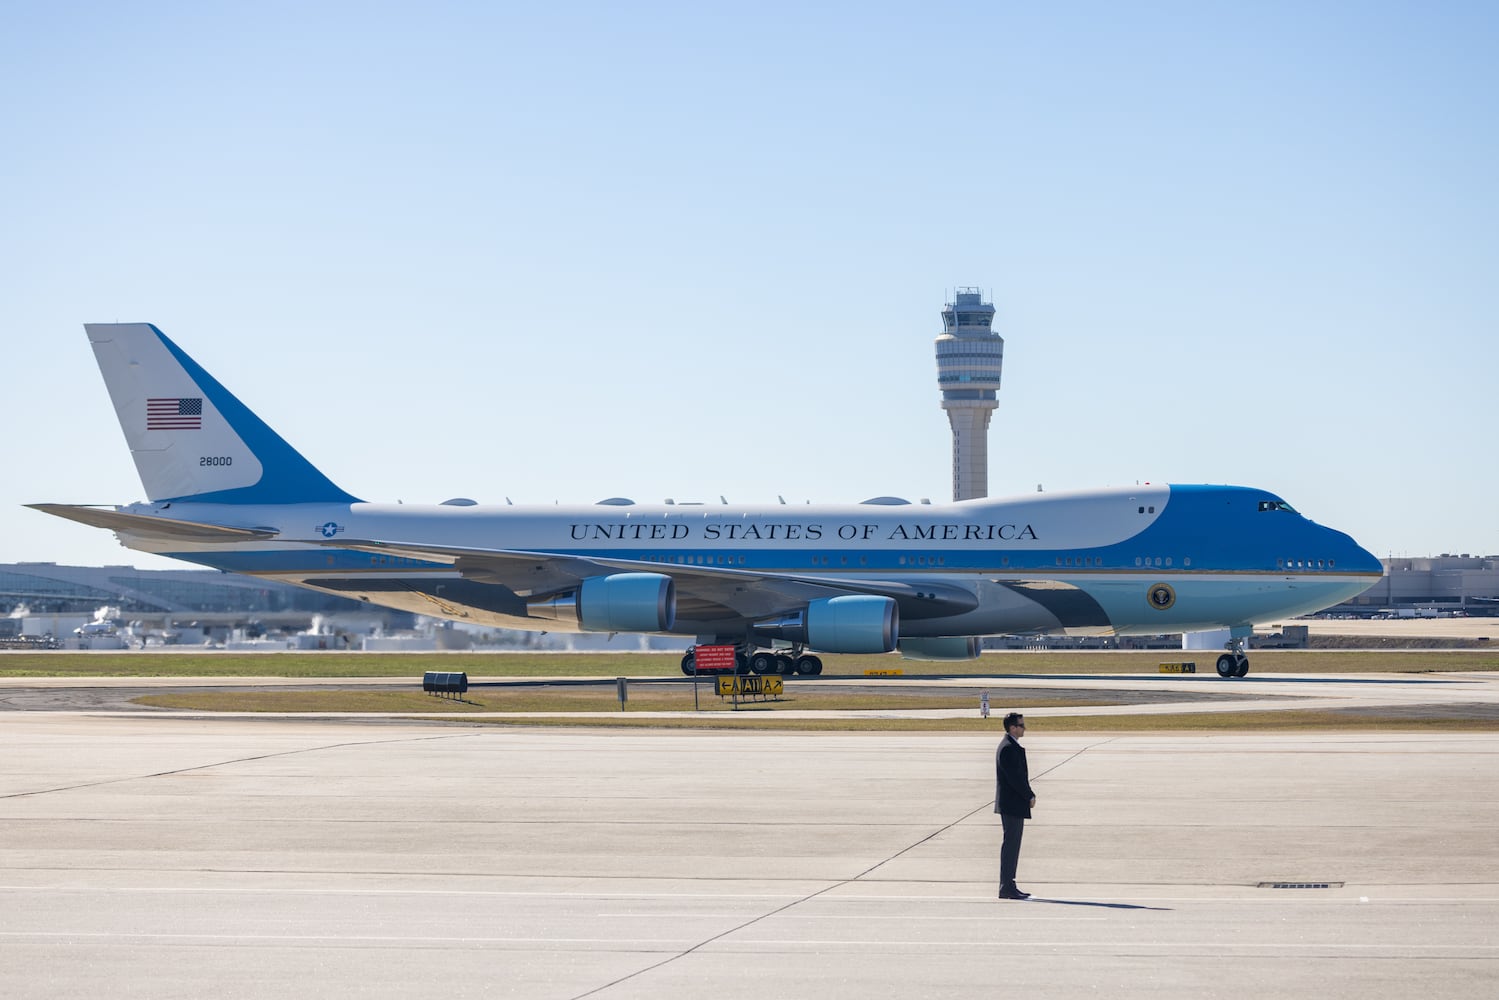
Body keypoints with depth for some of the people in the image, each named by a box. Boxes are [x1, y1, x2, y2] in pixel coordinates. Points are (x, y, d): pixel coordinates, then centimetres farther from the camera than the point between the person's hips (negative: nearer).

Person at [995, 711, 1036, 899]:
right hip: (1012, 805, -11)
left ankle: (1008, 886, 16)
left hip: (1013, 805, 11)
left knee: (1012, 845, 12)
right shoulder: (1009, 748, -16)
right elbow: (1015, 778, -21)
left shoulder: (1010, 746, 17)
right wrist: (1030, 797, -10)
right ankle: (1007, 888, -8)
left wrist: (1028, 796, 9)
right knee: (1011, 844, -9)